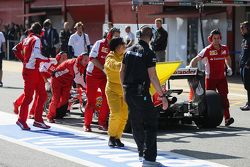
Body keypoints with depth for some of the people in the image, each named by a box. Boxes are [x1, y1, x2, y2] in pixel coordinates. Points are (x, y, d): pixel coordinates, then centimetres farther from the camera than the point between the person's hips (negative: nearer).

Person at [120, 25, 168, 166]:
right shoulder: (148, 53, -13)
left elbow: (122, 72, 14)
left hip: (128, 91, 8)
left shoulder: (129, 50, 8)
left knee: (136, 124, 18)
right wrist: (162, 96, -12)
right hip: (141, 93, -8)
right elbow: (153, 77, -17)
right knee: (150, 123, -4)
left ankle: (142, 152, 30)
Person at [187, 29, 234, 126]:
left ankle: (227, 118, -11)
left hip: (222, 77, 3)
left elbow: (227, 58, 26)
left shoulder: (224, 49, 6)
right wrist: (190, 67, -27)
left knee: (224, 97, -6)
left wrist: (229, 67, 12)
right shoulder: (207, 50, -8)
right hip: (210, 78, -3)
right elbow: (195, 59, -11)